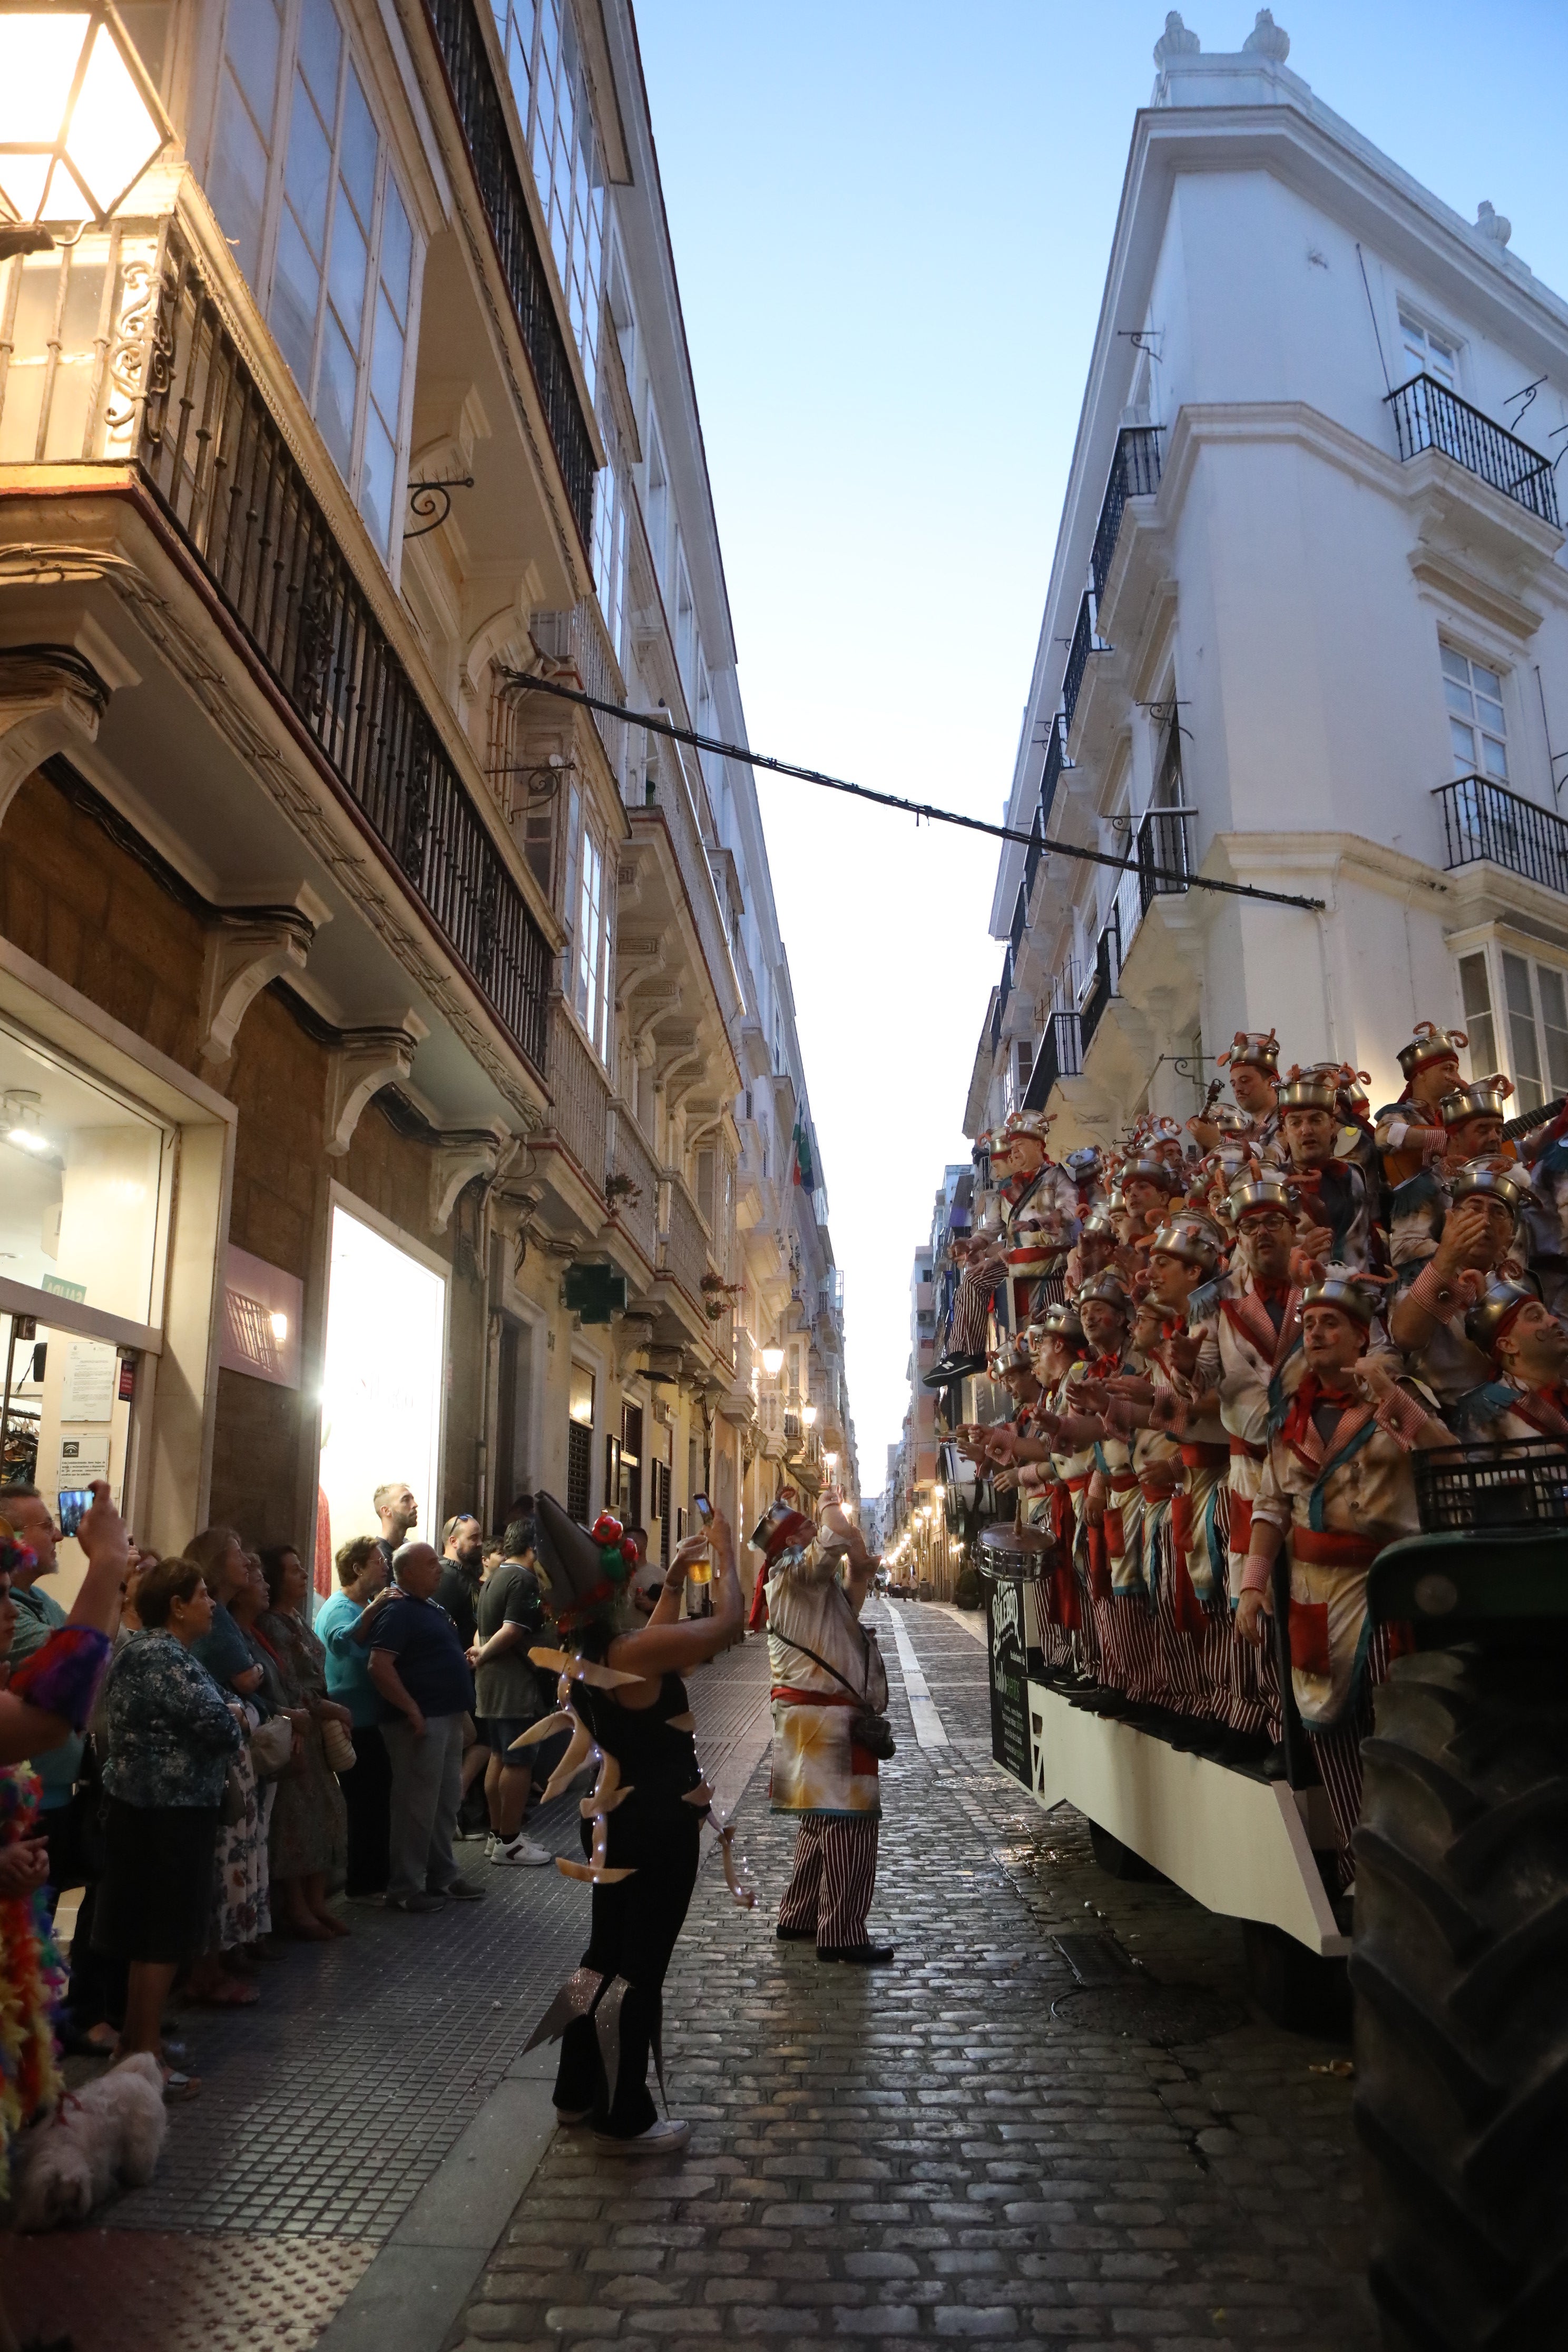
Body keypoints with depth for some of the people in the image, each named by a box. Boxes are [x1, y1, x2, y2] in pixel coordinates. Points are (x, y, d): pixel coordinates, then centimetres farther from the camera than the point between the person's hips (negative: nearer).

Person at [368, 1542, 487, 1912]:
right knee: (418, 1807, -2)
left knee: (447, 1802, 17)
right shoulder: (398, 1612, -15)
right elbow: (380, 1667, -25)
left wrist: (462, 1658, 10)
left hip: (448, 1717, 10)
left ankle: (443, 1877, 29)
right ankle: (405, 1889, 9)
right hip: (420, 1722, -10)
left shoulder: (432, 1605, 14)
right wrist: (412, 1711, -23)